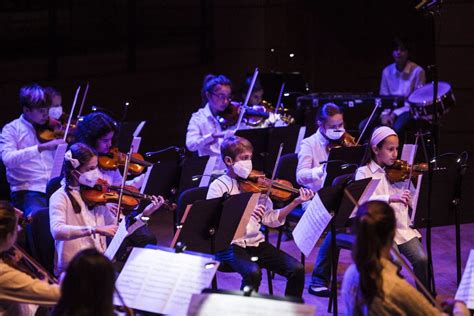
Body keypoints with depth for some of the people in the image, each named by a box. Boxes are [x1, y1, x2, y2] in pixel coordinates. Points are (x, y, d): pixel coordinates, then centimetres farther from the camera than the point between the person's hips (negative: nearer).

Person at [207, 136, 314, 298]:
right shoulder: (219, 186, -4)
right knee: (253, 272, -34)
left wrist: (295, 202, -3)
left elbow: (270, 219, 7)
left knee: (297, 269, -12)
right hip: (231, 246, -5)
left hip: (256, 242, 5)